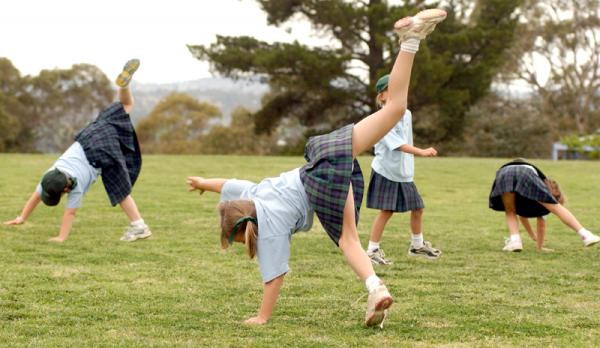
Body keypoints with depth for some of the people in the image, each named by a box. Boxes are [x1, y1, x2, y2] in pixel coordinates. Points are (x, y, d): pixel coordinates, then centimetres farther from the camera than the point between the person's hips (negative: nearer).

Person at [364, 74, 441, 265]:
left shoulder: (406, 114, 6)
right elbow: (398, 144, -27)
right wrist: (421, 152, -36)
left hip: (405, 172, 7)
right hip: (386, 171, -7)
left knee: (417, 207, 11)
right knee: (386, 211, -6)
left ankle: (417, 246, 29)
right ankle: (372, 250, 4)